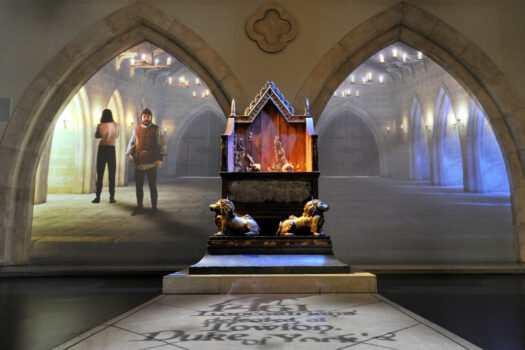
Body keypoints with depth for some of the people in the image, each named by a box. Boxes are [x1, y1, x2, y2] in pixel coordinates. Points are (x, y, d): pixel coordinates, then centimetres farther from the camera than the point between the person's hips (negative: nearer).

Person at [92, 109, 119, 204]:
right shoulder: (116, 125, -2)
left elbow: (96, 136, 12)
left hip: (102, 150, 0)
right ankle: (112, 197, 4)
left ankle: (98, 197, 5)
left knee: (100, 175, 5)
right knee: (112, 175, 6)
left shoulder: (100, 126, -6)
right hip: (111, 150, 0)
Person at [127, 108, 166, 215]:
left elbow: (162, 145, 2)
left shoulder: (156, 129, 4)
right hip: (138, 163, 3)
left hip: (151, 163, -3)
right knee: (138, 186, 7)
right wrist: (130, 154, -1)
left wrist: (160, 158, -8)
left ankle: (154, 207, 14)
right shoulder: (136, 130, 13)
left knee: (152, 186, 2)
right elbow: (131, 144, 17)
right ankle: (139, 207, 18)